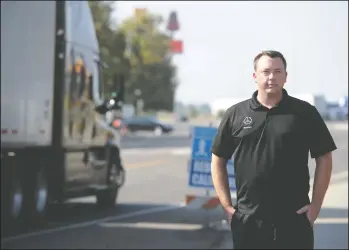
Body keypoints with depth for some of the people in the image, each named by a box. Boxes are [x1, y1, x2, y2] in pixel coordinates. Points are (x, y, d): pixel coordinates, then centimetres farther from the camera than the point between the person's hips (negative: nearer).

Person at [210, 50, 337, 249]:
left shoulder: (304, 112, 2)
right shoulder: (235, 114, 6)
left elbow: (324, 159, 4)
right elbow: (218, 160, 10)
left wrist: (316, 205, -3)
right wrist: (227, 206, 2)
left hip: (294, 219, -1)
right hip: (248, 220, 1)